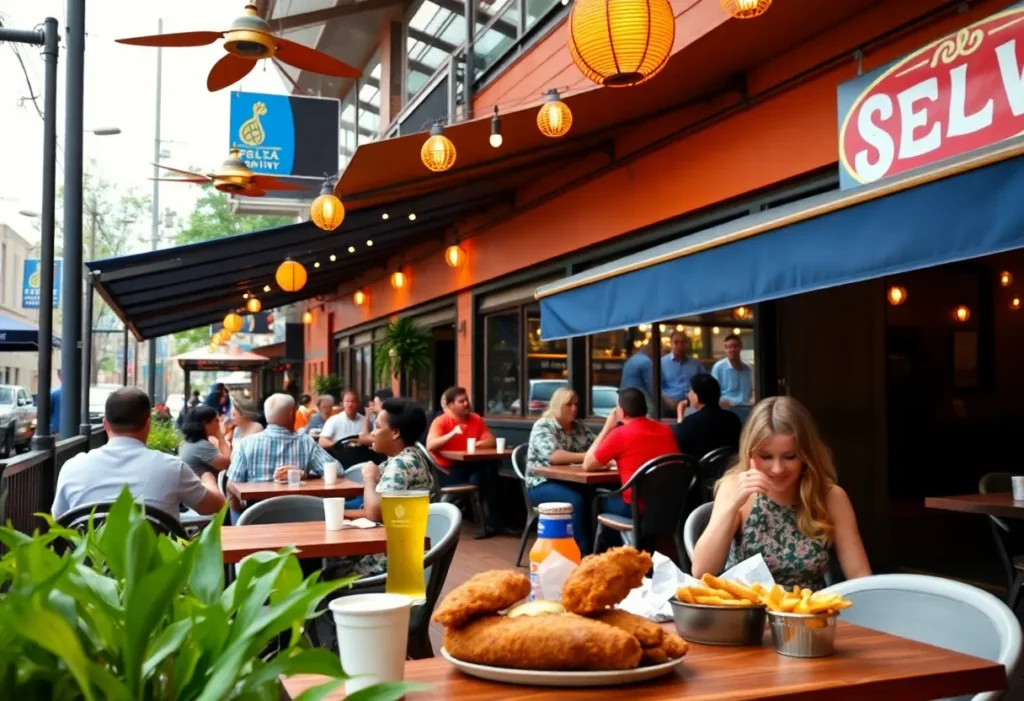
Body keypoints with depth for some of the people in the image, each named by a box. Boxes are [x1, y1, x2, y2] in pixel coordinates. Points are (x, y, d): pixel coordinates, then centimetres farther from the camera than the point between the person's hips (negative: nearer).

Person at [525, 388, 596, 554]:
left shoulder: (580, 427, 13)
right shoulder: (543, 426, -9)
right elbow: (553, 456, -24)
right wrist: (588, 456, -28)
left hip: (572, 482, 6)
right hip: (543, 484, -6)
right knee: (577, 501, -34)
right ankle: (582, 554, -28)